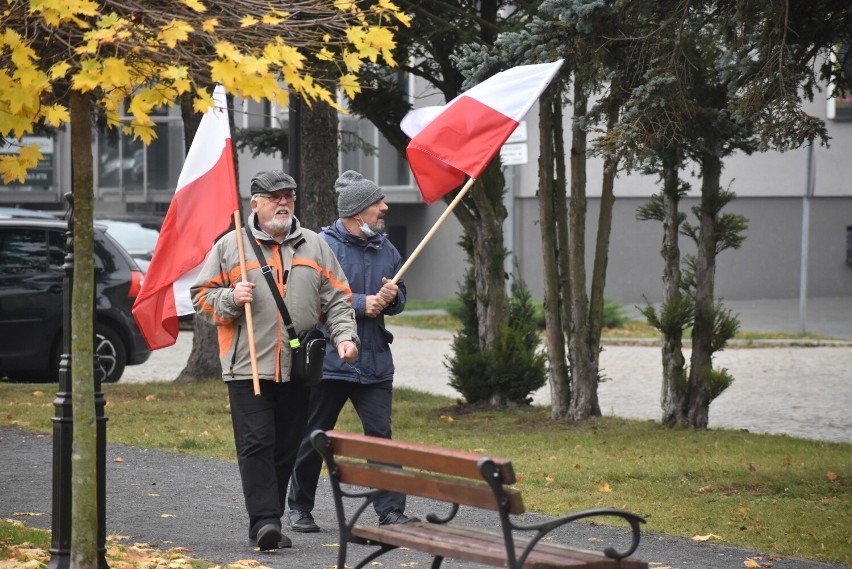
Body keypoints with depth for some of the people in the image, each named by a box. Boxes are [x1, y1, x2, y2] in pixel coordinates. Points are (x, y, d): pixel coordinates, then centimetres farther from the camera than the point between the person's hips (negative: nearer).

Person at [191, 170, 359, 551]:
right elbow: (202, 298, 8)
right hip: (248, 366, -3)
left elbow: (337, 298, 14)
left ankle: (268, 523, 14)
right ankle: (265, 522, -16)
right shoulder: (230, 247, 6)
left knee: (286, 448, 6)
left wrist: (344, 336, -1)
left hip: (298, 368, 3)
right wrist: (230, 299, -12)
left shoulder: (314, 246, 14)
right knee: (256, 443, -12)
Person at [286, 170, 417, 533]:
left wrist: (391, 298, -5)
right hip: (329, 362, -4)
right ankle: (300, 507, 21)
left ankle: (391, 510, -2)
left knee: (380, 435, -2)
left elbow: (400, 299, 18)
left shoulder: (386, 250, 10)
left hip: (375, 363, 4)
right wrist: (362, 304, -19)